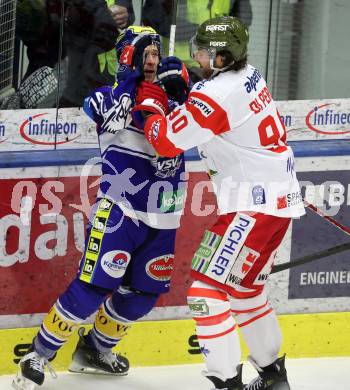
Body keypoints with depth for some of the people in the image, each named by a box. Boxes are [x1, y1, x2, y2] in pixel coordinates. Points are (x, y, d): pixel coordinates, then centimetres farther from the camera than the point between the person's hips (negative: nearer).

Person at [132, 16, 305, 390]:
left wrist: (147, 98, 0)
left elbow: (166, 140, -15)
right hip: (280, 196, 10)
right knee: (245, 287, 24)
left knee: (206, 288, -10)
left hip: (253, 205, -10)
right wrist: (177, 80, 10)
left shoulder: (216, 94, -22)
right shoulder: (247, 74, 7)